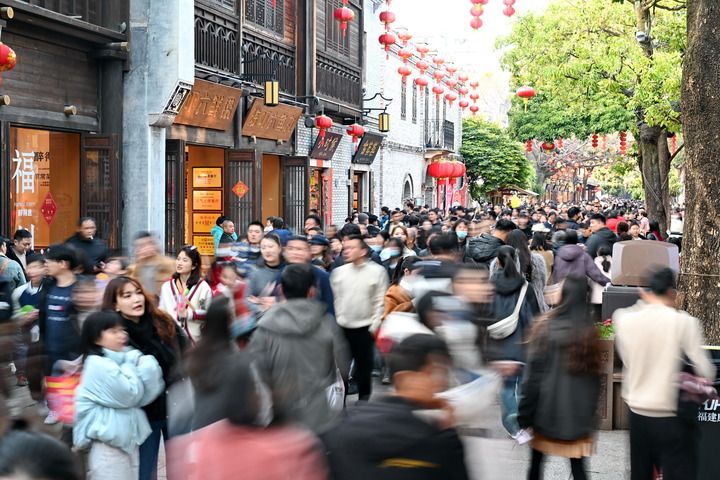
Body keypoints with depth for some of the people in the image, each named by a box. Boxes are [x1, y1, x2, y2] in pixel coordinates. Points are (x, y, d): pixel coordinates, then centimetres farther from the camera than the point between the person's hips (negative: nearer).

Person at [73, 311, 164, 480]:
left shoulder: (119, 360, 9)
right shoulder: (98, 365, -16)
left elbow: (146, 395, 3)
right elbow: (130, 395, -15)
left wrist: (148, 367, -12)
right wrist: (130, 366, -3)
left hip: (127, 438, 9)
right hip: (109, 442, -8)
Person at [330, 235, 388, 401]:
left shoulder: (377, 271, -4)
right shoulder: (339, 272, 4)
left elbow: (380, 301, -5)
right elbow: (334, 298, 7)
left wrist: (374, 326, -9)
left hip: (364, 328, -2)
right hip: (341, 328, 2)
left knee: (364, 367, 7)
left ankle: (364, 400, 21)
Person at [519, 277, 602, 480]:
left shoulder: (546, 328, -10)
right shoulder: (590, 333, -2)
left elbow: (533, 374, -10)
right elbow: (594, 378, 4)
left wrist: (524, 415, -5)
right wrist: (590, 413, 14)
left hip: (546, 406, -1)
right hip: (578, 411, 2)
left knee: (536, 460, 14)